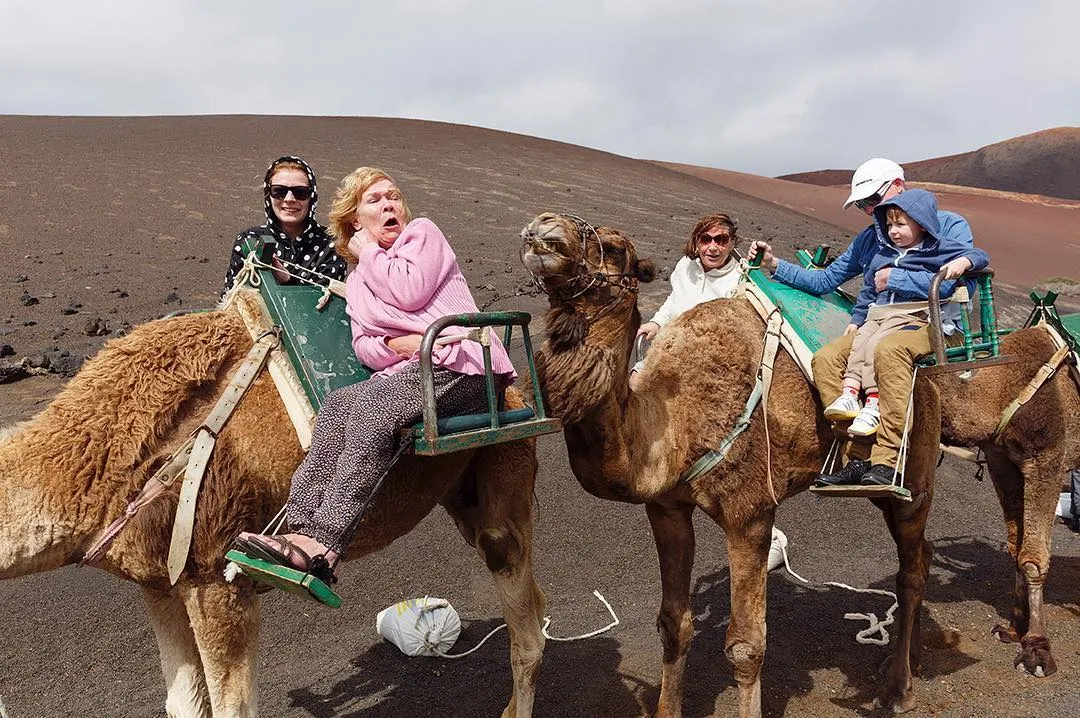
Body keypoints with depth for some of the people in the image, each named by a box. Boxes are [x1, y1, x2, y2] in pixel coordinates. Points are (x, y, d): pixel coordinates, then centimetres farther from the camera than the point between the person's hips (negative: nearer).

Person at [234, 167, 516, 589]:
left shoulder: (422, 232, 9)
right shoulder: (357, 278, 25)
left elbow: (410, 292, -9)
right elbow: (363, 346, 12)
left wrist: (369, 251, 5)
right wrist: (398, 344, -10)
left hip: (460, 365, -6)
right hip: (404, 371, 6)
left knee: (371, 400, -31)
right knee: (337, 404, -22)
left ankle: (325, 547, -39)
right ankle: (302, 532, -32)